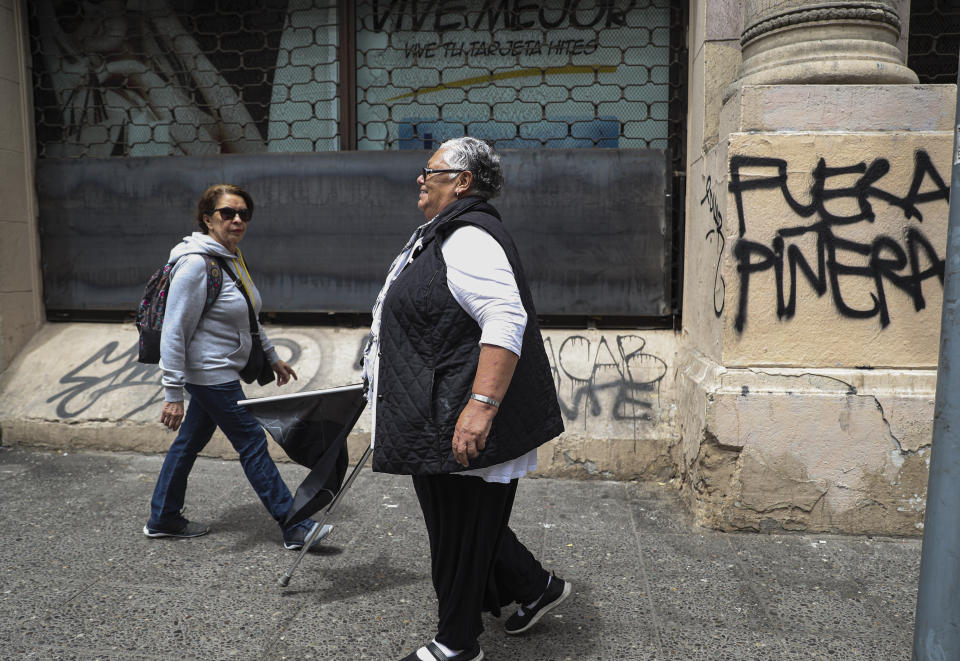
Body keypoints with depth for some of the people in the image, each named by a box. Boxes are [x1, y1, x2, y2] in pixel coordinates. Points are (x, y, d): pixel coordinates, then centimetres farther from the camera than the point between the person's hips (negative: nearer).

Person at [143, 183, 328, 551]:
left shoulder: (231, 258, 9)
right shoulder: (196, 262, -19)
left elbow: (247, 319, 20)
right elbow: (173, 333, -21)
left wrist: (272, 357, 23)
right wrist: (173, 393, -22)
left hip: (223, 372, 9)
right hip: (210, 374, -9)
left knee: (190, 441, 18)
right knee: (252, 442, -3)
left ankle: (162, 520, 34)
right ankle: (294, 526, 6)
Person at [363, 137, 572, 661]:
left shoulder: (469, 239, -17)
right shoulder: (445, 236, 19)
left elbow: (505, 322, -30)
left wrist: (481, 405, -35)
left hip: (461, 425, -11)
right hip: (439, 420, 11)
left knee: (460, 526, 5)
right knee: (459, 518, 21)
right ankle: (536, 588, 37)